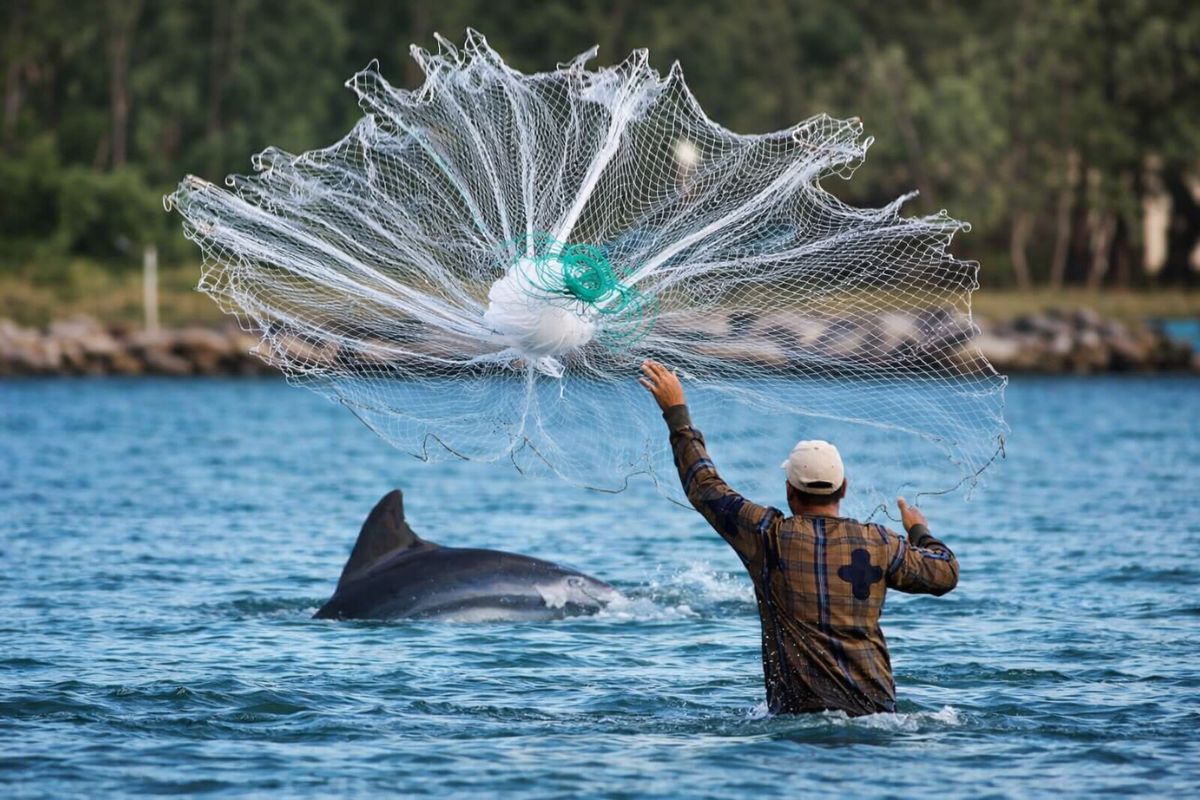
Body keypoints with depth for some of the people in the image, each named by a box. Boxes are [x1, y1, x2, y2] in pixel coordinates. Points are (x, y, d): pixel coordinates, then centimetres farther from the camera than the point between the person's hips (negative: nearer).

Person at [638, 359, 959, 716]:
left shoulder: (769, 536, 0)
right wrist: (919, 532, 38)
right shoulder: (878, 543, 4)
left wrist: (676, 414, 23)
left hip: (798, 710, -2)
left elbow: (704, 487, 12)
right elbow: (946, 573, 17)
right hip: (875, 707, 2)